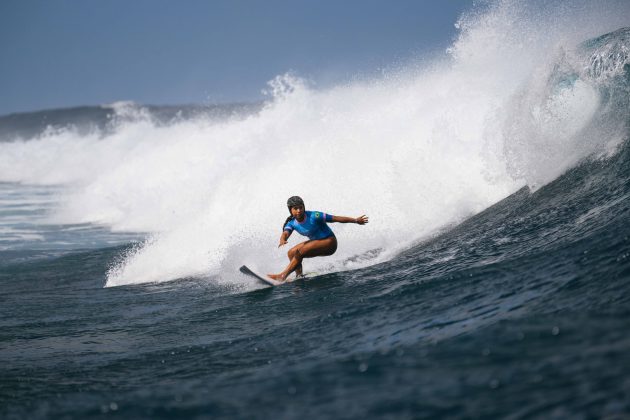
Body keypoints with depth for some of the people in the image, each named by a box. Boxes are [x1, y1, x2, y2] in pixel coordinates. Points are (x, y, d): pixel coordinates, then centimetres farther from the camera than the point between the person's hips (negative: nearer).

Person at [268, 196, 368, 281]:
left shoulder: (313, 216, -23)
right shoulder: (292, 223, -6)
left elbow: (336, 218, -19)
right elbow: (285, 233, -26)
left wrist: (355, 220, -20)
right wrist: (282, 240, -51)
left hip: (329, 243, -7)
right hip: (316, 242, 7)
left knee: (300, 251, -24)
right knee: (291, 253, -2)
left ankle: (283, 276, -24)